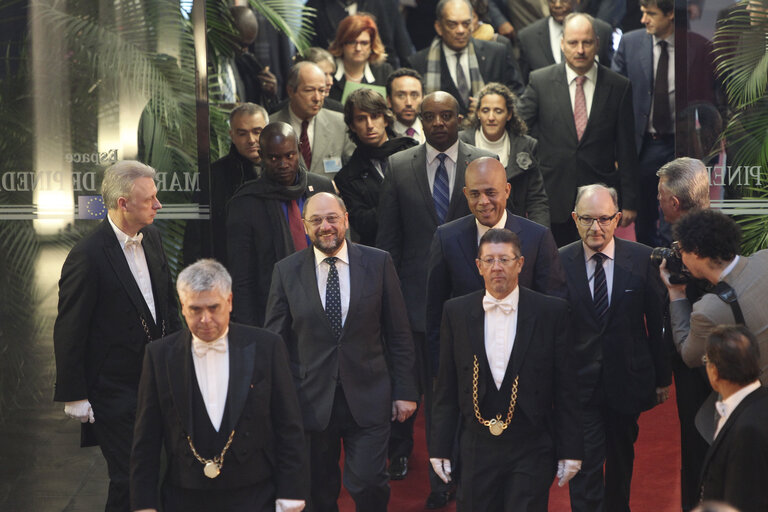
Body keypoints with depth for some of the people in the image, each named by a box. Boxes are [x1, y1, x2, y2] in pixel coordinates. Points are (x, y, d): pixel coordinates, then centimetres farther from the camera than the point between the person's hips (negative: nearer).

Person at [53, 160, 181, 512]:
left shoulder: (151, 237, 5)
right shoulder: (87, 257, -19)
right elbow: (69, 334, -14)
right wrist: (75, 397, -12)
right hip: (115, 391, -7)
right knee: (129, 482, -2)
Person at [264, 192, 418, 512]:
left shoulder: (378, 263, 1)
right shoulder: (286, 271, 2)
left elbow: (398, 334, 4)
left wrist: (405, 391, 1)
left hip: (367, 398, -1)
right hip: (312, 402, 1)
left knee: (368, 483, -9)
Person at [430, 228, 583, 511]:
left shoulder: (552, 312, -2)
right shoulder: (456, 312, 4)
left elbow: (566, 388, -1)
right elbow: (446, 387, 7)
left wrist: (570, 450, -3)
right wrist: (439, 446, 3)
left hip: (531, 452, -2)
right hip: (476, 448, 2)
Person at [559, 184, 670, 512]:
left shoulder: (642, 260, -6)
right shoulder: (558, 262, -8)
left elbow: (658, 322, 0)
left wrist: (663, 377, 4)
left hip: (627, 380, 2)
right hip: (579, 383, -2)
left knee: (622, 459, 21)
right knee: (585, 469, -6)